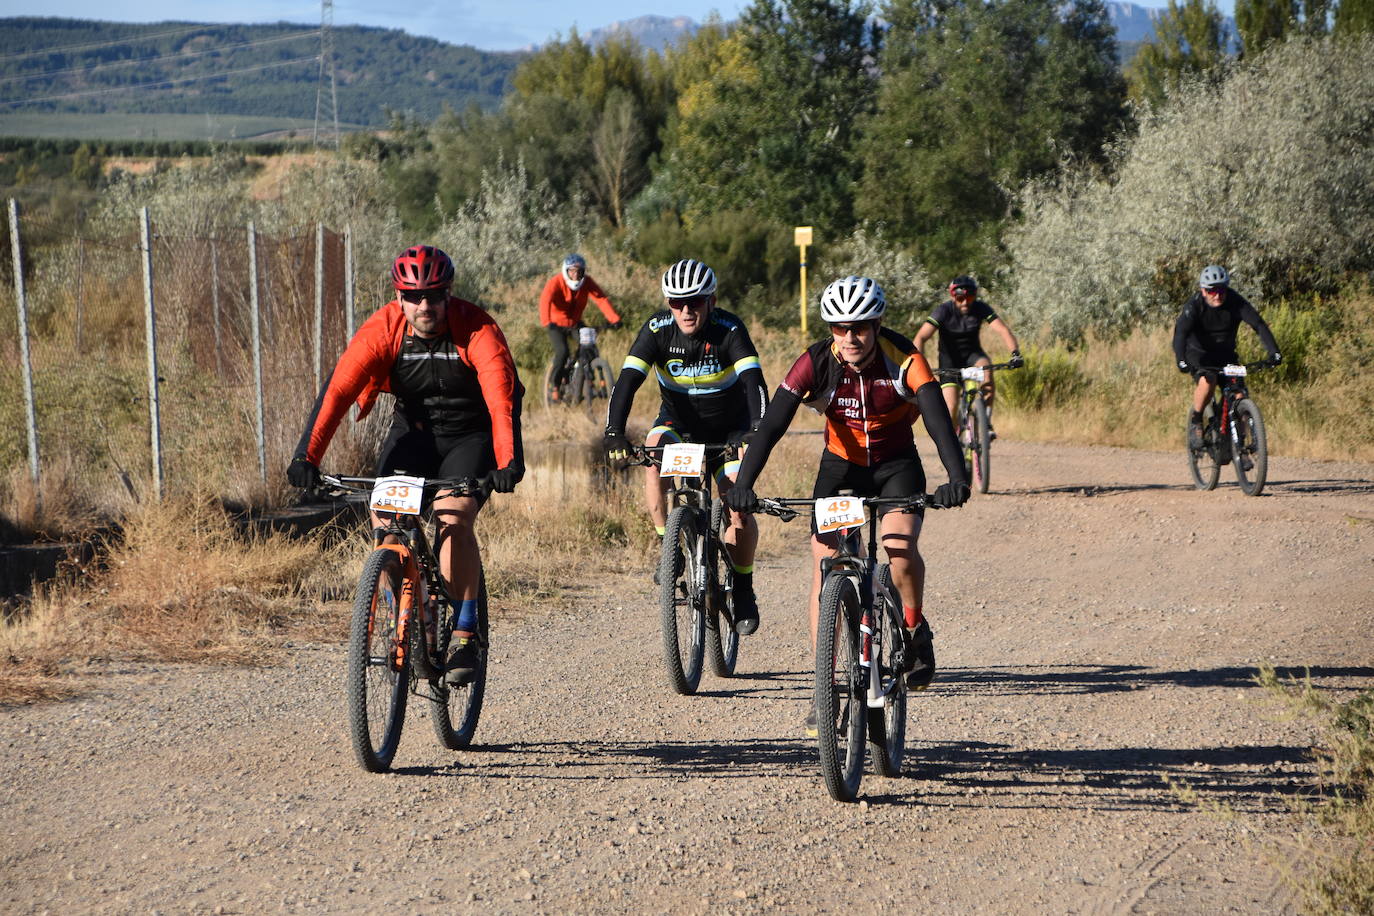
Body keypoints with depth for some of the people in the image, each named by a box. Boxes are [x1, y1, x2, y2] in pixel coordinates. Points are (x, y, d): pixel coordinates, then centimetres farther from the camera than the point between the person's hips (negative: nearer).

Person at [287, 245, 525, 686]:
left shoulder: (477, 330, -24)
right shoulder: (382, 330, -18)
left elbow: (503, 398, -35)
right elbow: (337, 390, -26)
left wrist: (509, 462, -50)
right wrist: (307, 456, -37)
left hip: (469, 438, -3)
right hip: (413, 431, 3)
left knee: (454, 519, -25)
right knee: (384, 517, -20)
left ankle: (465, 635, -14)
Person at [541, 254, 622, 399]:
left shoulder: (587, 282, -12)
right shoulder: (556, 282, -22)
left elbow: (601, 299, -22)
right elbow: (545, 301, -37)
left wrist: (614, 319, -37)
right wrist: (546, 322, -55)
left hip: (575, 323, 4)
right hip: (557, 324, -4)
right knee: (562, 352, -23)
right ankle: (554, 383, -5)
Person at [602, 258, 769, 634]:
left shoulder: (729, 331, -24)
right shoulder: (657, 329, -19)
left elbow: (755, 381, -35)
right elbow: (627, 381, -28)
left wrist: (757, 432, -52)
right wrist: (614, 434, -43)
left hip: (730, 428, -1)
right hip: (679, 422, 1)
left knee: (739, 506, -17)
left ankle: (743, 590, 3)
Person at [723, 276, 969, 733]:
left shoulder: (904, 359, -23)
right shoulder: (816, 363, -20)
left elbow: (938, 418, -35)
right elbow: (772, 424, -26)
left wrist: (957, 477, -52)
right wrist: (743, 484, -40)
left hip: (896, 464, -2)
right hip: (840, 466, 2)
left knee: (900, 547, -29)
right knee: (824, 573, -11)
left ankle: (915, 630, 0)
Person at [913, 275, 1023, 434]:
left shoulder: (981, 308, -16)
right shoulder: (944, 310, -21)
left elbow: (1003, 330, -25)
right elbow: (921, 337, -29)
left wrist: (1015, 353, -41)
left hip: (972, 355, 1)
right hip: (950, 360, -1)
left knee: (986, 367, -34)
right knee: (951, 409, -14)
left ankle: (986, 421, -22)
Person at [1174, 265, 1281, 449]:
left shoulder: (1236, 301, -18)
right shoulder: (1194, 304, -23)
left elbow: (1259, 325, -25)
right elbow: (1180, 332, -35)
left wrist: (1274, 351, -39)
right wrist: (1181, 360, -51)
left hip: (1225, 353, 3)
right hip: (1199, 352, -3)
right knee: (1207, 381, -32)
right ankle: (1195, 422, -7)